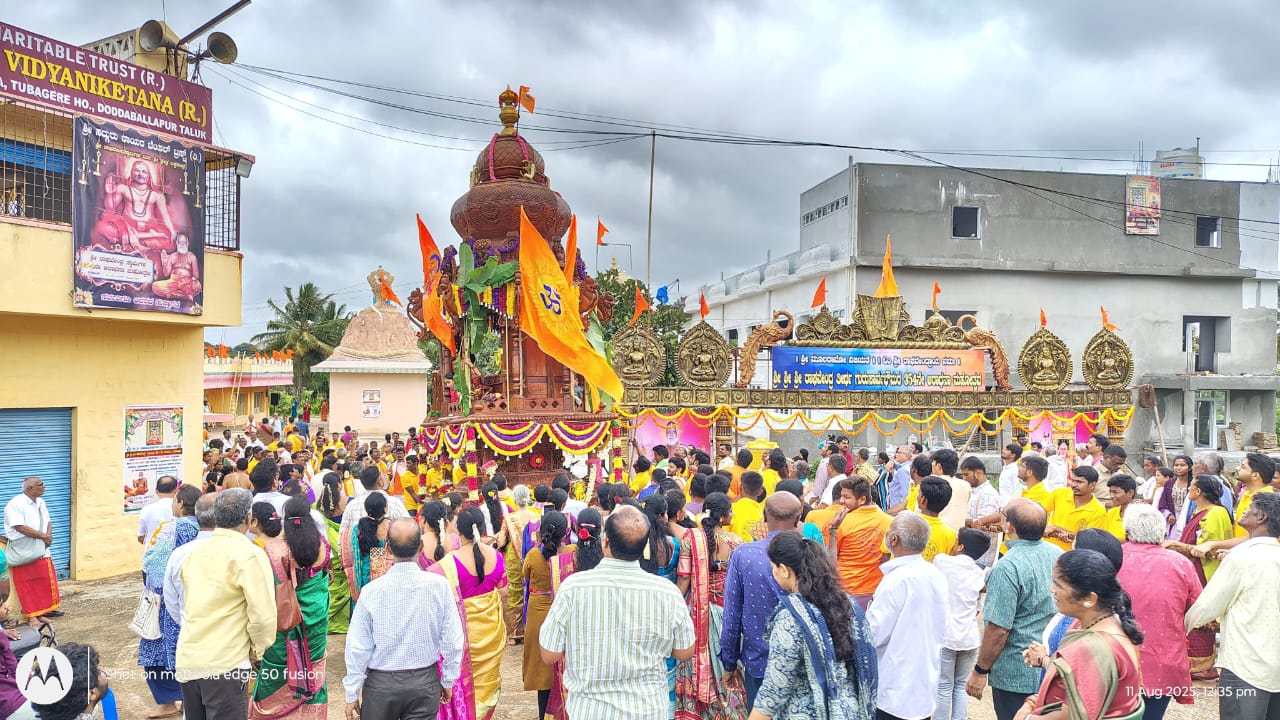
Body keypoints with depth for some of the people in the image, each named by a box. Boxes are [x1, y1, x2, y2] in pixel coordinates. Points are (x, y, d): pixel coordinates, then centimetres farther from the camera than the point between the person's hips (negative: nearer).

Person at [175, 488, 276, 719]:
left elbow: (188, 604, 15)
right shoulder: (249, 555, -12)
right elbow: (263, 616, -16)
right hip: (225, 665, -7)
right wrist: (259, 651, -1)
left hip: (186, 661, 7)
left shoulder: (195, 552, 9)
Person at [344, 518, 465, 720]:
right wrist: (448, 681, 8)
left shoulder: (371, 591, -15)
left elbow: (358, 648, -8)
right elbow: (453, 641, -7)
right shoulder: (439, 585, -14)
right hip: (425, 681, 1)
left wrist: (352, 694, 4)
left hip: (381, 683, 0)